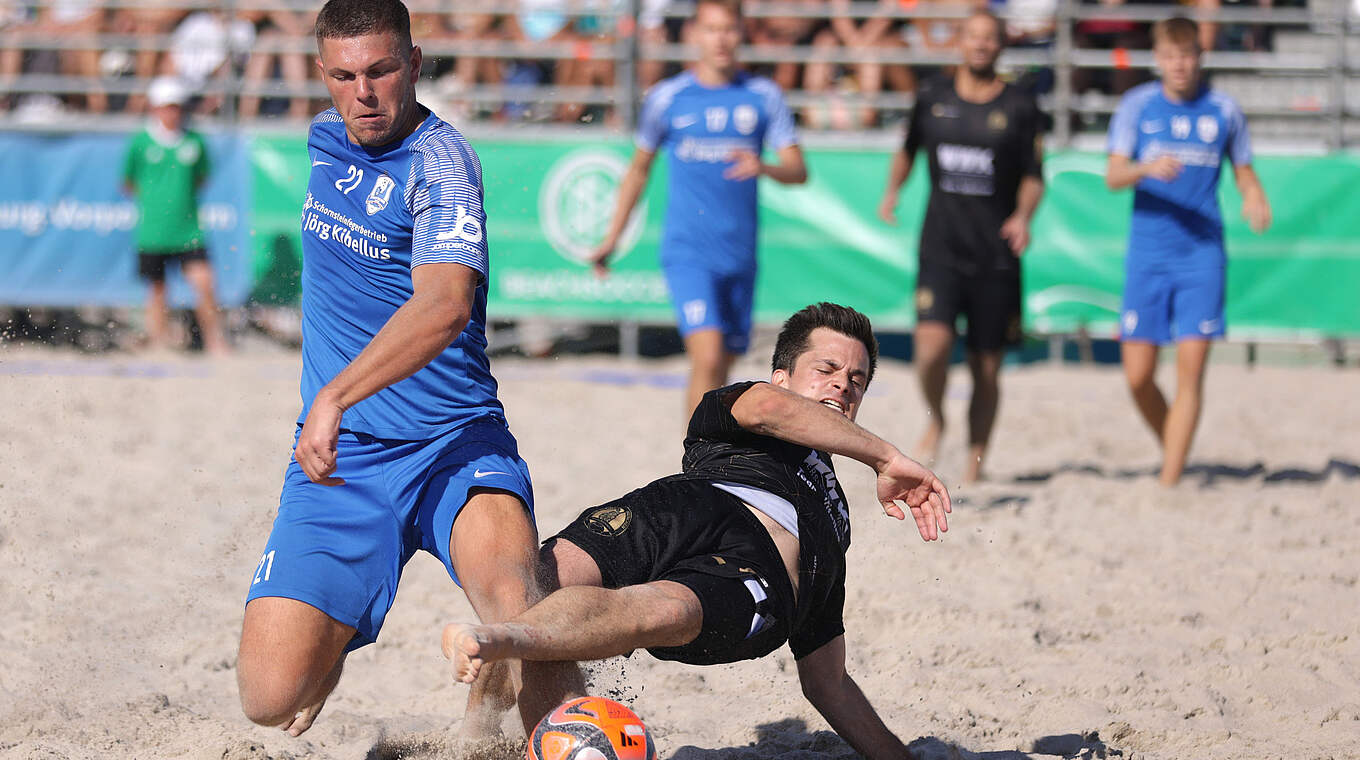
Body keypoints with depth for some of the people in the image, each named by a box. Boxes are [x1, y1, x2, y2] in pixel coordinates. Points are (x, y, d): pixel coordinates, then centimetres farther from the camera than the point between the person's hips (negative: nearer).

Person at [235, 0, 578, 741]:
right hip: (337, 458, 6)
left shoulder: (438, 163, -14)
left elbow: (445, 304, -33)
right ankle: (331, 634, 27)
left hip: (451, 444, -6)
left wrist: (336, 396, -43)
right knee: (271, 697, -8)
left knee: (512, 593, -38)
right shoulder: (325, 138, 10)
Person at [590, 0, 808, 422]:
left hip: (740, 257, 3)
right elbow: (639, 169, 16)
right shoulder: (667, 97, 3)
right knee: (707, 357, -20)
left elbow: (798, 171, 1)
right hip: (688, 253, -3)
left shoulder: (763, 97, 6)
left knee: (720, 370, 10)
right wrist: (612, 239, 18)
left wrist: (763, 168, -22)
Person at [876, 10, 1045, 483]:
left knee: (986, 367, 4)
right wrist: (892, 191, 8)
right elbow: (909, 149, 24)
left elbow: (1033, 177, 3)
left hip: (996, 254, 0)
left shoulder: (1020, 108, 2)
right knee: (932, 345, -20)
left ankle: (976, 460, 20)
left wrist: (1024, 215, -15)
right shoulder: (932, 99, 7)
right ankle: (935, 420, 10)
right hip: (941, 248, 0)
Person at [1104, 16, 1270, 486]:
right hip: (1148, 252, 1)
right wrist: (1147, 169, -25)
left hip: (1202, 255, -1)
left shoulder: (1223, 110, 5)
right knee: (1137, 376, -1)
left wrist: (1255, 200, -11)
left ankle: (1169, 484, -10)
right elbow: (1113, 177, -4)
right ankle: (1172, 448, 26)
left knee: (1191, 371, -10)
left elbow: (1246, 176, 12)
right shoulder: (1137, 106, 4)